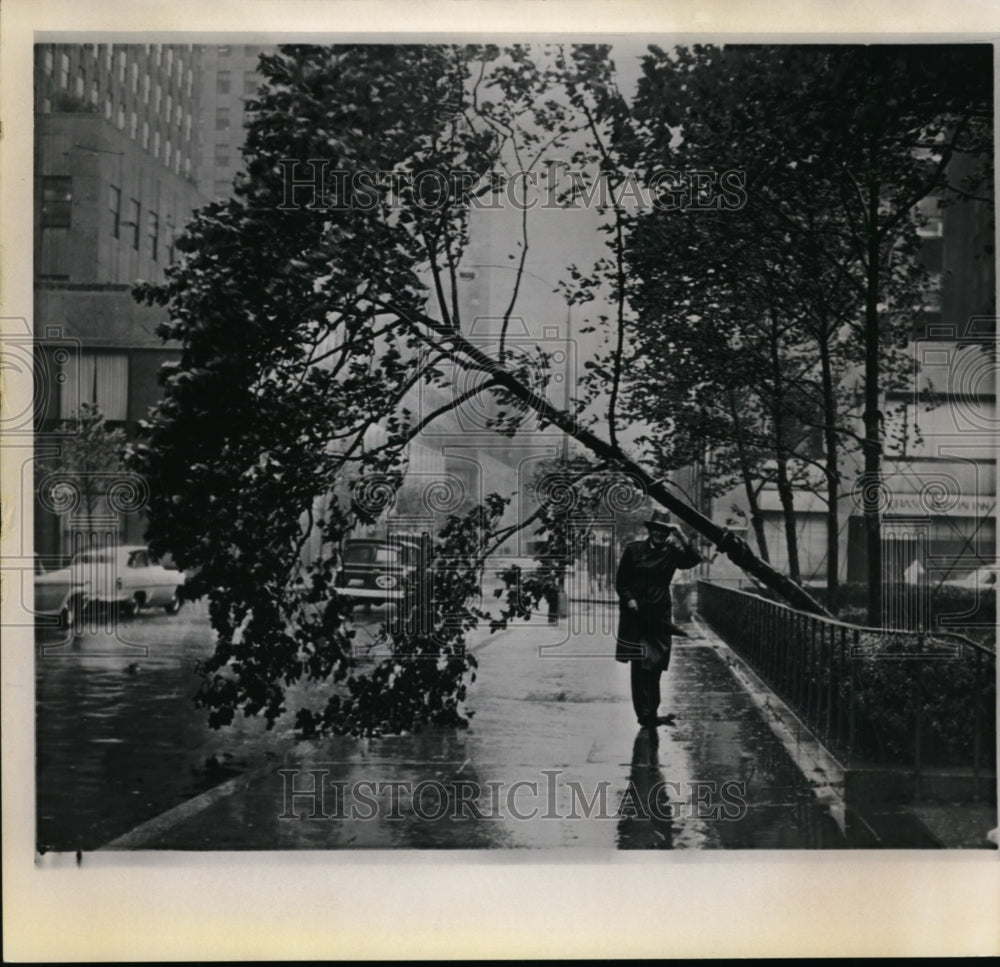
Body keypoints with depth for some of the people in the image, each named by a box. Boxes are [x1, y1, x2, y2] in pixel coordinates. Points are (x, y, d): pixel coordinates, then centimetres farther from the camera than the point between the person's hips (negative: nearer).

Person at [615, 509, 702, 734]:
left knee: (655, 665, 5)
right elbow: (620, 581, 4)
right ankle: (645, 714, -4)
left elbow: (694, 560, -9)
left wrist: (681, 537, -15)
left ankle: (651, 714, 13)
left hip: (659, 616, 2)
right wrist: (629, 599, -10)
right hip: (636, 615, -2)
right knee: (639, 664, -4)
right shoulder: (633, 550, 2)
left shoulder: (671, 552, 6)